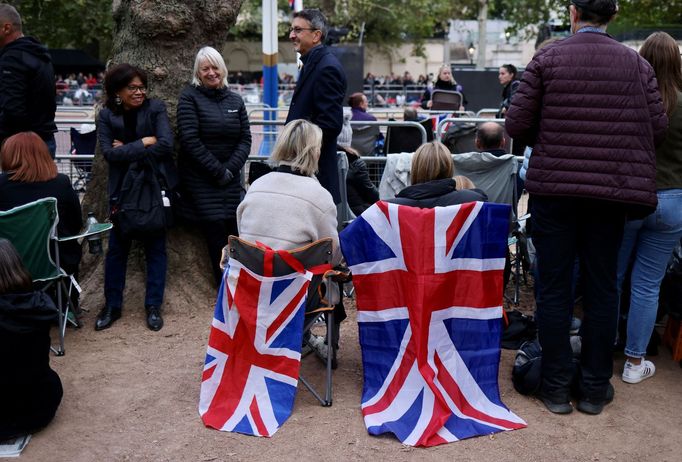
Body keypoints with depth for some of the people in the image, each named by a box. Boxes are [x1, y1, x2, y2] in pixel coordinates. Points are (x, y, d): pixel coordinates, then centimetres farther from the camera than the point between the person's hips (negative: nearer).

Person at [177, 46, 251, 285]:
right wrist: (218, 171, -11)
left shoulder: (235, 100, 11)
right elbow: (190, 140, -9)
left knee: (237, 233, -3)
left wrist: (230, 168, -7)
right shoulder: (189, 97, -1)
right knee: (217, 235, -6)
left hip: (231, 180, 4)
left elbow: (245, 139, 8)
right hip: (201, 180, -4)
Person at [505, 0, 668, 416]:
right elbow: (658, 127, 2)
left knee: (554, 288, 6)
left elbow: (516, 124, -5)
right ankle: (595, 388, 18)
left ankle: (557, 387, 12)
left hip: (554, 187, -1)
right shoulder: (636, 63, 3)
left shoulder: (547, 58, -2)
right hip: (612, 190, 2)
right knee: (602, 288, 10)